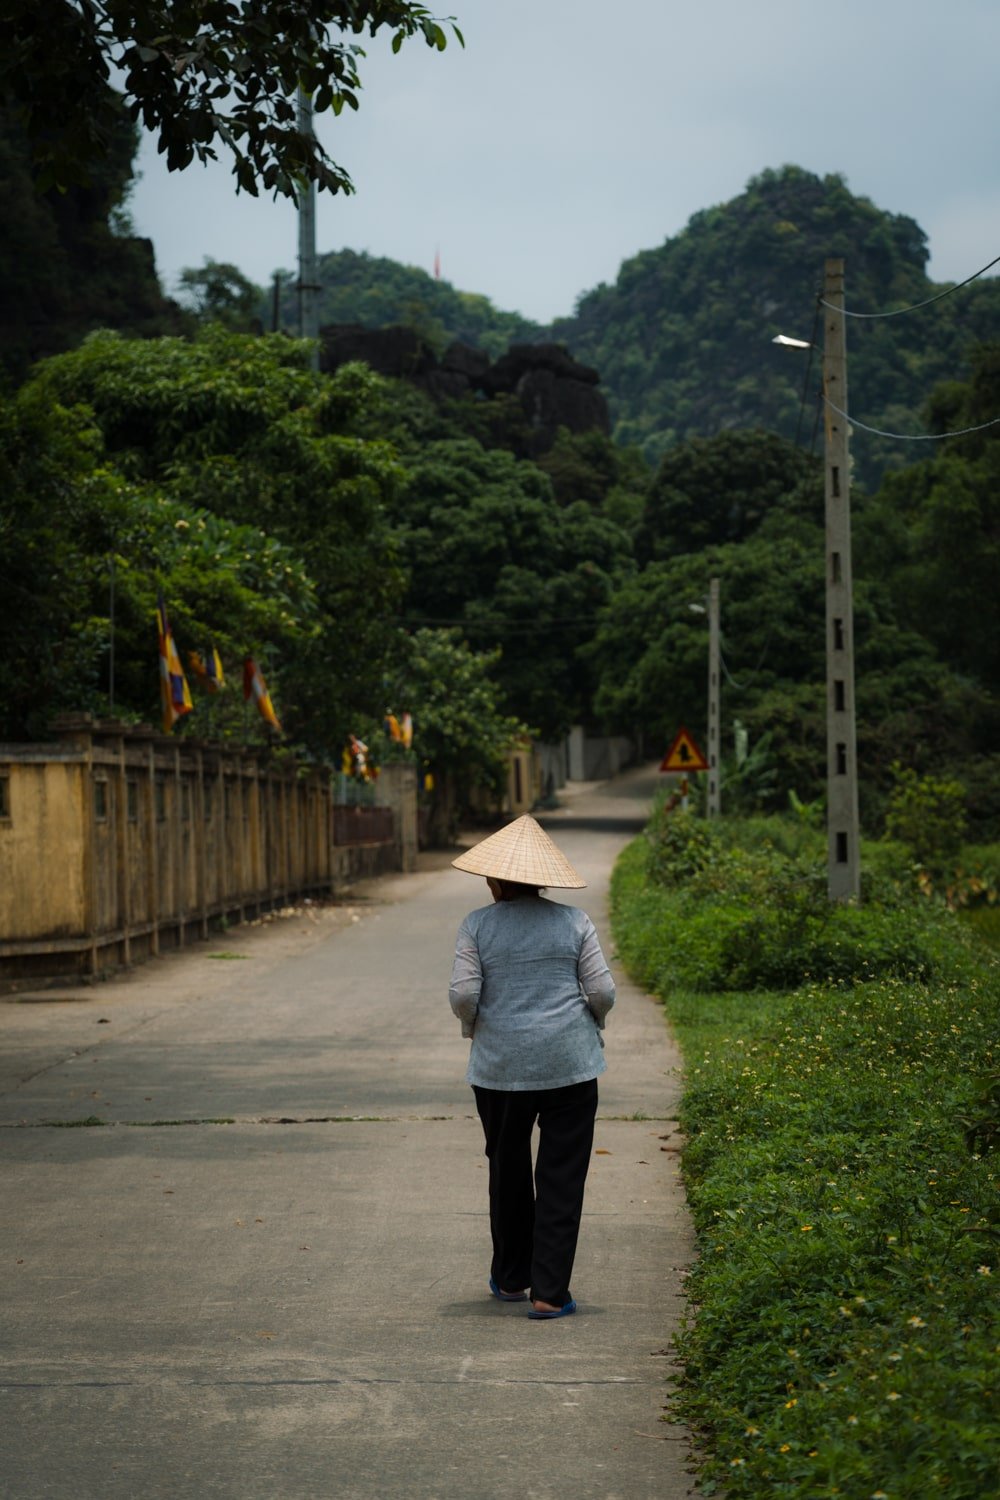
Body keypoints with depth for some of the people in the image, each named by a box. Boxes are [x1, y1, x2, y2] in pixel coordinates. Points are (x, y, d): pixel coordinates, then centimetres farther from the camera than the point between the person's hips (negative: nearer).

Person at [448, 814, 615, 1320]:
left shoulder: (477, 926, -3)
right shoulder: (573, 922, -1)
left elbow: (463, 995, -9)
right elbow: (602, 992, -3)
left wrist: (473, 1025, 12)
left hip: (500, 1067, 1)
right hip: (569, 1066, -1)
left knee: (508, 1172, 18)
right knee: (562, 1177, 3)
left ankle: (510, 1278, 30)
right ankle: (549, 1293, 0)